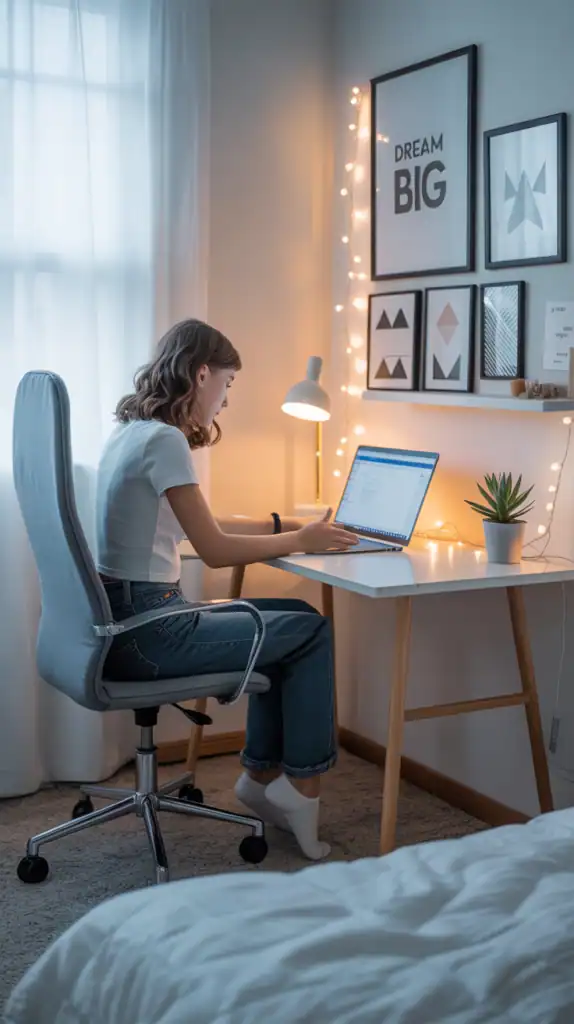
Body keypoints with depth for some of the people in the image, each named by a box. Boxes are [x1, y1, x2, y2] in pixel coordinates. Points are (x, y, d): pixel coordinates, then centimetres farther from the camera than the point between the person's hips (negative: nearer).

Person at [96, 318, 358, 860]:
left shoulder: (132, 431, 12)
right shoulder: (164, 440, -18)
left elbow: (201, 524, 21)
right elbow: (214, 549, -18)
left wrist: (283, 524, 17)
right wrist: (300, 540, -6)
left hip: (124, 617, 10)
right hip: (145, 632, -10)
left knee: (293, 618, 17)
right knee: (313, 632, 1)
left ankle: (261, 774, 22)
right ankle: (300, 785, 12)